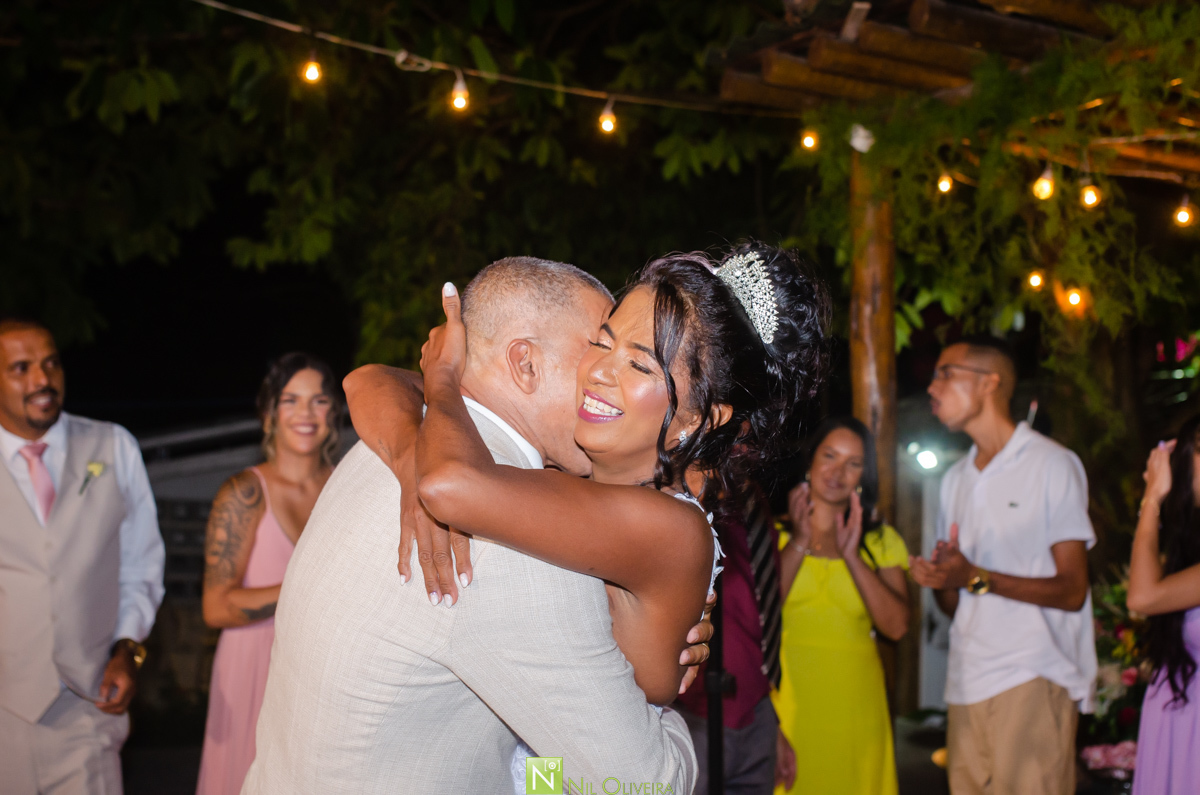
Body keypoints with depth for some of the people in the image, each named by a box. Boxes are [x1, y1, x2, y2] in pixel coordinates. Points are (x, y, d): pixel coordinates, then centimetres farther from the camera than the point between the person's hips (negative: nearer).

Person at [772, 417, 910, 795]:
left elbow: (896, 626, -4)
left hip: (854, 704, 2)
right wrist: (799, 543, -12)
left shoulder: (881, 540, 10)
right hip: (788, 703, -2)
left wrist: (851, 554, -10)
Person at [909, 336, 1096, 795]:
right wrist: (939, 582, -4)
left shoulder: (1052, 464, -1)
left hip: (1035, 678, -6)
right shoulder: (955, 480, 20)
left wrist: (976, 578, -16)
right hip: (967, 681, 6)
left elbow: (1072, 592, -7)